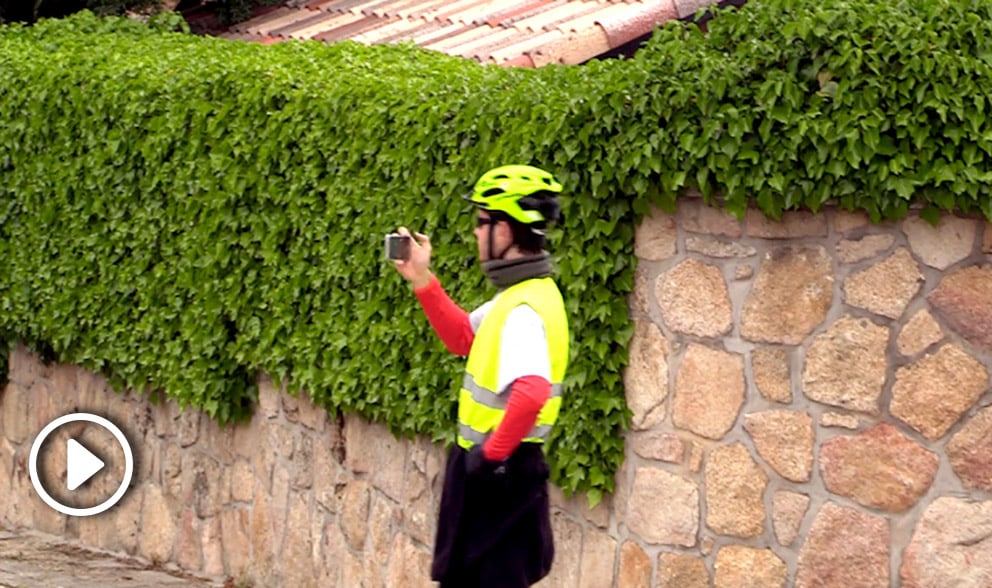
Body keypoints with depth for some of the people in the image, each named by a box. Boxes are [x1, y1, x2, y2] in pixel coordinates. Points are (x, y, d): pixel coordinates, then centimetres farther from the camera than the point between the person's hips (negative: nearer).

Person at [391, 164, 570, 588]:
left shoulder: (524, 309, -25)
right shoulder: (517, 295, 7)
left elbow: (530, 394, -39)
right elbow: (462, 338, 21)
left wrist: (492, 453, -27)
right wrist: (422, 282, 12)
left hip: (500, 472, -10)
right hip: (490, 470, 10)